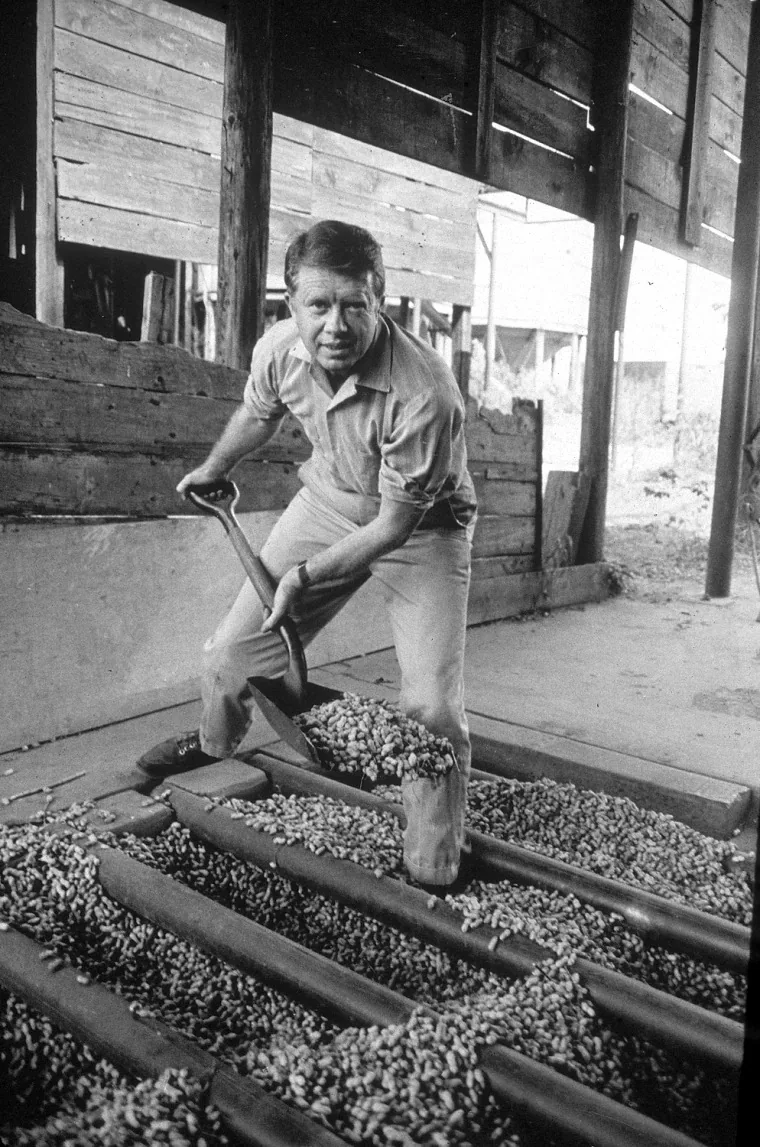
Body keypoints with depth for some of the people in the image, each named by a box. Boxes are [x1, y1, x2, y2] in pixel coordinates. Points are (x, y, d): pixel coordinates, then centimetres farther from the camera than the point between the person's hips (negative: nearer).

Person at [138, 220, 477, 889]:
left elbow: (396, 523, -25)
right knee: (234, 651, 9)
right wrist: (213, 471, 24)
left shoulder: (424, 393, -36)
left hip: (421, 526, -4)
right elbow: (256, 415, 7)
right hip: (328, 503, 5)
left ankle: (434, 878, 5)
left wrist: (306, 576, -24)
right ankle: (214, 743, 45)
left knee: (432, 710, -16)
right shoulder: (279, 349, -18)